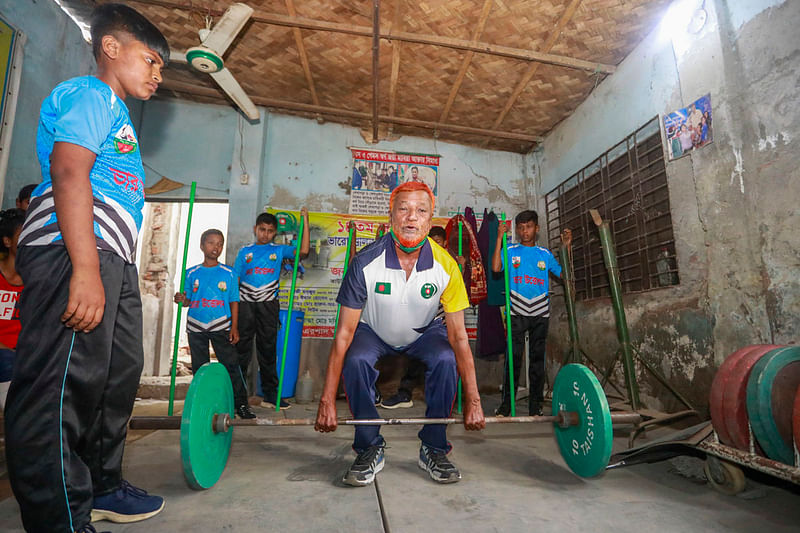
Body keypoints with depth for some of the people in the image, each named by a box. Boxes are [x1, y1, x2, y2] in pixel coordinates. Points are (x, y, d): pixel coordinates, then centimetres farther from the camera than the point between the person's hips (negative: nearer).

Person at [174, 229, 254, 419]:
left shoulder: (229, 273, 3)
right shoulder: (191, 273, 7)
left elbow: (234, 301, 3)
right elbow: (188, 300, 10)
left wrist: (234, 327, -3)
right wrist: (181, 300, -14)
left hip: (221, 327, -2)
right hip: (196, 327, 2)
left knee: (231, 365, -4)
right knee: (199, 369, 11)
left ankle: (241, 404, 5)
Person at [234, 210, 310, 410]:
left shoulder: (279, 250, 8)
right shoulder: (244, 252, 10)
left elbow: (303, 251, -8)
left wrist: (305, 222, -9)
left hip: (268, 305, 0)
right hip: (245, 303, 0)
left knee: (268, 349, 7)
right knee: (241, 350, 5)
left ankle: (270, 394, 15)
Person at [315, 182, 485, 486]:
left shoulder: (446, 266, -25)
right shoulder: (365, 262, -28)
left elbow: (459, 336, -19)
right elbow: (344, 333, -24)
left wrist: (473, 401, -20)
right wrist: (327, 401, -25)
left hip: (424, 332, 1)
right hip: (373, 331, 0)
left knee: (446, 360, -28)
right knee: (356, 360, -30)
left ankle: (433, 450, -4)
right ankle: (370, 450, -7)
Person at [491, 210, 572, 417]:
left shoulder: (545, 254, 12)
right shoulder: (511, 251, 6)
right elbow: (496, 267, -12)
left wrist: (567, 247, 5)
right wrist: (499, 238, -11)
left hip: (540, 313, 2)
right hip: (517, 312, -2)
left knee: (537, 357, 6)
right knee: (513, 357, -4)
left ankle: (535, 406, 15)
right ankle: (506, 404, 5)